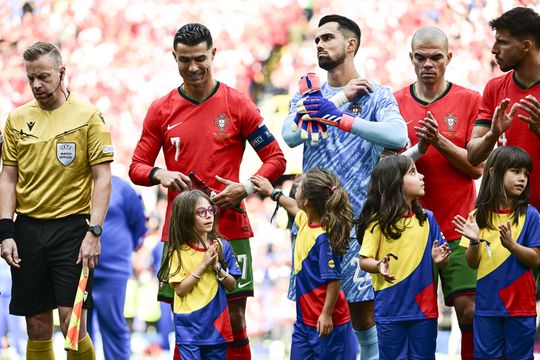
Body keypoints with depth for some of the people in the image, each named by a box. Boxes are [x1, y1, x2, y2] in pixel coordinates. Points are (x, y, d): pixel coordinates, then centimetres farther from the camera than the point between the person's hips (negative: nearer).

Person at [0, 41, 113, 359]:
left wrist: (94, 232, -13)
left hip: (71, 226, -4)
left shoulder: (88, 115, -2)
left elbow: (103, 177, -4)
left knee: (72, 324, -10)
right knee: (37, 327, 6)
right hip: (28, 229, 4)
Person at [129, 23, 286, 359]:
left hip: (230, 228, -2)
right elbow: (137, 167, 11)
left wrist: (245, 189, -12)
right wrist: (160, 174, -11)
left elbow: (276, 159, 3)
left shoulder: (237, 104, 2)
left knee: (235, 323, -3)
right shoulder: (161, 110, 7)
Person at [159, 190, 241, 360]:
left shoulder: (222, 246, 1)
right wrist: (203, 265, -17)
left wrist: (216, 266, -13)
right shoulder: (179, 250, -7)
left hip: (217, 322, 3)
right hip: (189, 326, -3)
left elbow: (232, 285, 4)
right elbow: (180, 289, -12)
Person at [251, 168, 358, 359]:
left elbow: (334, 279, -24)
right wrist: (272, 192, 43)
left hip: (326, 322, -9)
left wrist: (327, 315, -23)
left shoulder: (323, 237, -24)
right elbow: (295, 208, 30)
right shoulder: (305, 220, 3)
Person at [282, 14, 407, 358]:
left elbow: (398, 136, -17)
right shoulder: (308, 95, 14)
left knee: (364, 312, -4)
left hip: (359, 215, -3)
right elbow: (291, 135, -6)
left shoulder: (376, 95, 2)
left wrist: (341, 117, -27)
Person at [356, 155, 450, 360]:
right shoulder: (379, 221, -6)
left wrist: (439, 259, -13)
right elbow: (364, 260, -7)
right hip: (389, 309, -3)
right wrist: (379, 266, -27)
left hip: (423, 307, 3)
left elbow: (442, 260, 9)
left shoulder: (426, 218, 5)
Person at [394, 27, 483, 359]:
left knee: (469, 309, -9)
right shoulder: (395, 103, 8)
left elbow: (477, 167, -2)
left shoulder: (470, 101, 3)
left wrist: (440, 141, -16)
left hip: (457, 228, -1)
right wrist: (418, 150, -14)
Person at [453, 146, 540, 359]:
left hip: (520, 304, -2)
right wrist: (474, 241, -14)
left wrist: (511, 245, -22)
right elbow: (472, 264, 5)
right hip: (487, 304, 2)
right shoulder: (478, 216, 3)